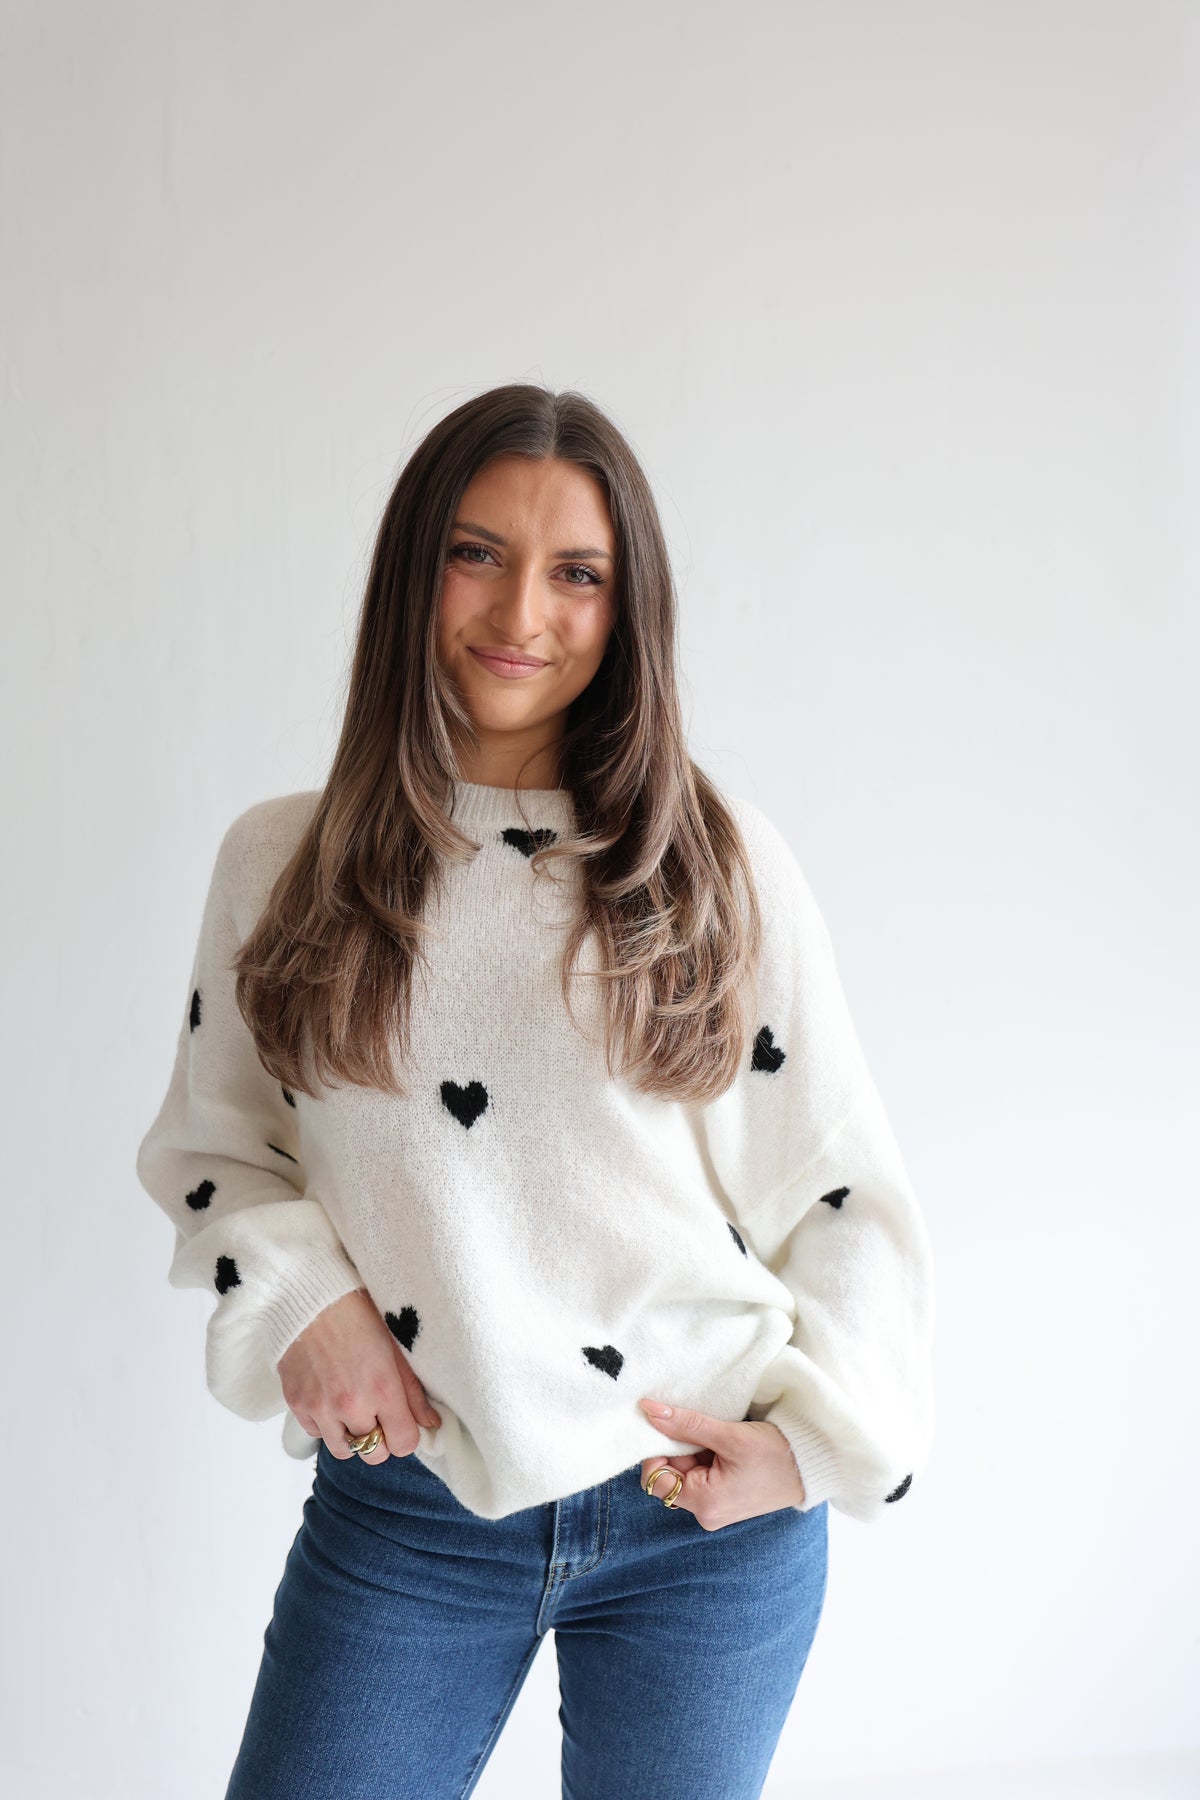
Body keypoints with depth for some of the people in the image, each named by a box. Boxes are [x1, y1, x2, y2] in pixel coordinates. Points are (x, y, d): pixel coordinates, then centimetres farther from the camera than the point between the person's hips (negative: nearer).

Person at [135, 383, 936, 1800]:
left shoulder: (723, 862, -2)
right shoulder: (280, 860, 1)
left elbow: (843, 1191, 1)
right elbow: (211, 1147, 10)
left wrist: (812, 1437, -9)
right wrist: (298, 1299, -8)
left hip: (710, 1518, 0)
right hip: (406, 1503, 1)